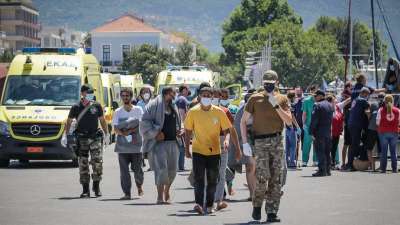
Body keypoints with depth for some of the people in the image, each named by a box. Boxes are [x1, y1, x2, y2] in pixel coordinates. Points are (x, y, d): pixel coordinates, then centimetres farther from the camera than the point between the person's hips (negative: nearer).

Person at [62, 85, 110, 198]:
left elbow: (102, 120, 16)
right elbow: (69, 121, 10)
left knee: (97, 162, -11)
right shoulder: (76, 107, 1)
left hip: (95, 138, 0)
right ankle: (85, 190, 6)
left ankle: (96, 186, 5)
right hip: (82, 139, 0)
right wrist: (65, 135, 3)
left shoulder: (97, 106, 5)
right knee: (83, 164, 0)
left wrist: (107, 134, 14)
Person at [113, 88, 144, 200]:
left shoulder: (138, 110, 4)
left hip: (136, 145, -2)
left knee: (137, 169, 3)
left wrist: (129, 131, -19)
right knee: (124, 170, -4)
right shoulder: (118, 112, 9)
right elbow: (115, 129, 2)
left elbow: (141, 125, -5)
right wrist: (123, 133, -20)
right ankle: (127, 193, -1)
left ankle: (139, 186, 33)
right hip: (122, 146, 2)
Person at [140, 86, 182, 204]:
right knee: (161, 168, -12)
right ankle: (160, 196, -9)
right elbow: (145, 122, -11)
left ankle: (167, 192, 29)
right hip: (160, 142, -7)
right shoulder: (154, 105, -5)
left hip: (172, 141, 7)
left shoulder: (173, 107, 17)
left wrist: (179, 131, 10)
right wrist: (156, 133, -17)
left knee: (172, 169, 9)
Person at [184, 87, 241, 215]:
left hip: (214, 152, 1)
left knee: (212, 181, 6)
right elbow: (188, 131, 6)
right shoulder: (193, 112, -4)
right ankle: (199, 204, -22)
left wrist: (226, 139, -17)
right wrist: (187, 149, 5)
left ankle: (209, 205, 17)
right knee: (198, 178, -14)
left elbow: (228, 130, 1)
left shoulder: (219, 112, -4)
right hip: (198, 151, -1)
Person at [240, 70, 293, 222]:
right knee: (262, 176, -14)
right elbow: (243, 121, 4)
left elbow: (289, 121, -2)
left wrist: (276, 105, -12)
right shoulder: (255, 99, 3)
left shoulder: (282, 99, 9)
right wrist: (245, 142, -4)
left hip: (277, 141, 3)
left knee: (275, 179, 2)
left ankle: (272, 212, 7)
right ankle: (257, 206, 9)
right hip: (260, 142, -2)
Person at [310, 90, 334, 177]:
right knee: (327, 152, 13)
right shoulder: (330, 105, 14)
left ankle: (322, 170, -10)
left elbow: (314, 120, -14)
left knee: (320, 152, -7)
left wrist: (312, 132, -11)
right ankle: (327, 170, 16)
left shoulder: (318, 106, -12)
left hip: (320, 133, -8)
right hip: (329, 133, 8)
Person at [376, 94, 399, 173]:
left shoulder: (381, 110, -8)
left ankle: (383, 169, 2)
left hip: (383, 132, -1)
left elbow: (378, 122, -2)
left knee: (384, 151, 4)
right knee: (393, 151, 8)